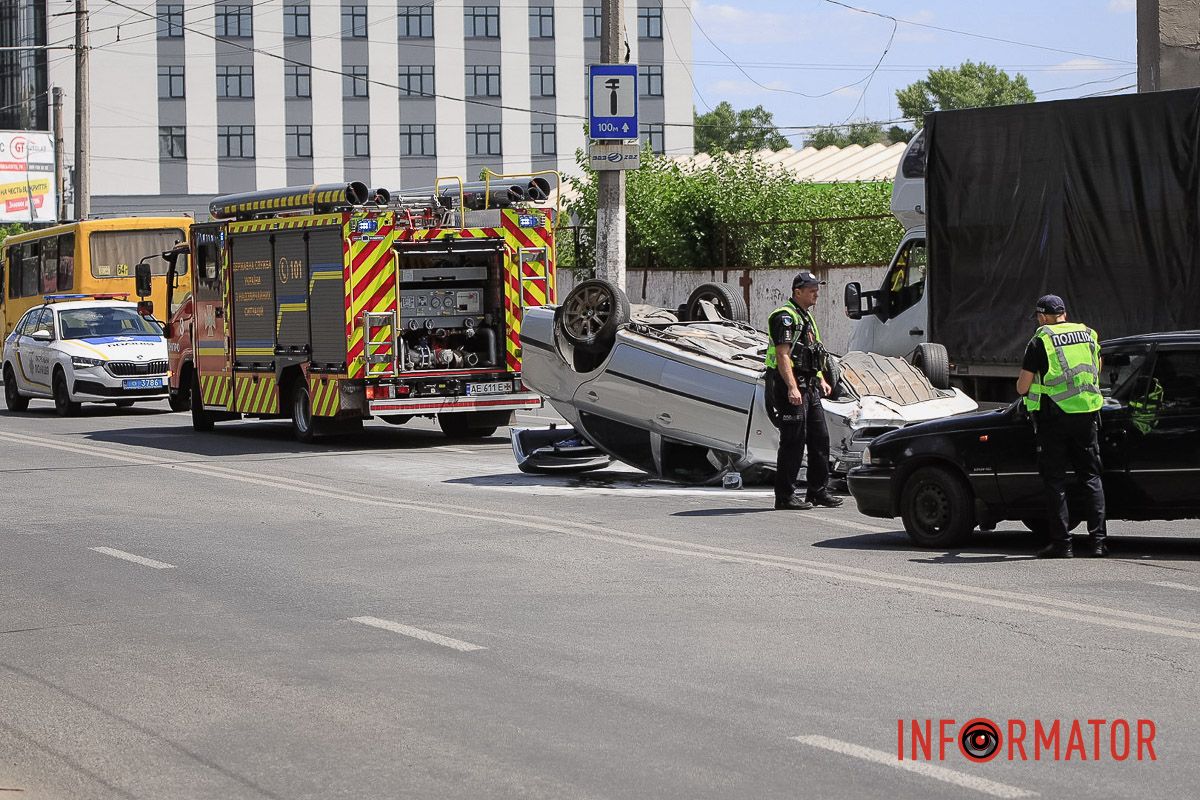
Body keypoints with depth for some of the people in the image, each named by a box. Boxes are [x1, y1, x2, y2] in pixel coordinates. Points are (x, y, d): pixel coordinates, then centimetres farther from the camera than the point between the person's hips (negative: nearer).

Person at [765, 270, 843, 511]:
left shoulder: (806, 317, 19)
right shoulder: (785, 317, -12)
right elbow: (783, 355, -21)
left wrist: (821, 381, 23)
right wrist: (792, 388, -28)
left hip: (809, 387, 10)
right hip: (789, 386, -10)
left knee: (820, 438, 10)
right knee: (793, 441, -8)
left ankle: (818, 491, 18)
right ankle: (785, 496, -4)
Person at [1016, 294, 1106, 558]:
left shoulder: (1040, 341, -5)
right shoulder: (1088, 335, 9)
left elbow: (1022, 387, -4)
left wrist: (1024, 382, 18)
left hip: (1054, 416, -4)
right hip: (1087, 415, 4)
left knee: (1055, 481, 3)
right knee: (1091, 477, 10)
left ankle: (1062, 543, 0)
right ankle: (1098, 540, 2)